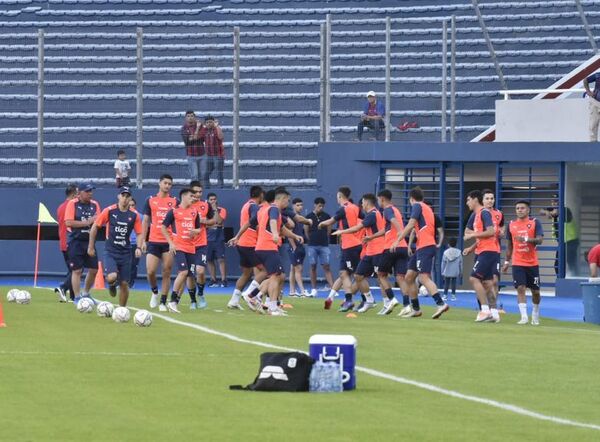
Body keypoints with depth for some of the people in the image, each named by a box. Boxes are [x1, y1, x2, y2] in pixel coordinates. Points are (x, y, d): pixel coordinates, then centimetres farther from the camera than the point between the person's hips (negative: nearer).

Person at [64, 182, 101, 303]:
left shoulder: (94, 205, 9)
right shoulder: (72, 204, -6)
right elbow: (68, 222, -14)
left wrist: (95, 221, -15)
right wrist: (86, 222, -15)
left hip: (89, 241, 5)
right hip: (76, 242, -5)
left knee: (93, 269, 5)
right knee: (77, 270, -5)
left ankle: (85, 293, 24)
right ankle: (77, 298, 1)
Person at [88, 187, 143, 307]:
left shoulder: (134, 215, 1)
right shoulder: (109, 211, -5)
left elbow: (139, 233, 8)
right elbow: (95, 227, 2)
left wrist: (138, 248, -10)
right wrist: (91, 247, 3)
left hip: (125, 253, 2)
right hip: (110, 252, -2)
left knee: (124, 283, 2)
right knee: (112, 277, -23)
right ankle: (112, 285, 14)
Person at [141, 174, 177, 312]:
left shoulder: (174, 201, 6)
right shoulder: (150, 200, 7)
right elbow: (145, 221, 9)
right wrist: (143, 241, 3)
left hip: (169, 242, 0)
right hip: (153, 241, 0)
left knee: (167, 273, -1)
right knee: (150, 271, -8)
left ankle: (163, 302, 6)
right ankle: (155, 292, 20)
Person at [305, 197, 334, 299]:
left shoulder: (326, 216, 3)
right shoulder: (309, 217, 1)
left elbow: (329, 230, 11)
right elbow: (306, 231, 8)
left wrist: (323, 239, 9)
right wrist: (312, 240, 9)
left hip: (324, 245, 0)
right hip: (312, 245, 0)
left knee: (326, 267, -4)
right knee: (313, 267, 3)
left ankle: (332, 289, -9)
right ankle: (314, 290, 9)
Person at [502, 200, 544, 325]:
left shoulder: (535, 222, -3)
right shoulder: (511, 224, 7)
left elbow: (540, 240, -14)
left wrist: (526, 239, -29)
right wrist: (507, 262, 14)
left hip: (532, 263, -1)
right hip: (518, 263, 1)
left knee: (535, 291, 7)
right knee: (520, 288, -12)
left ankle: (535, 316, 27)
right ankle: (524, 317, -15)